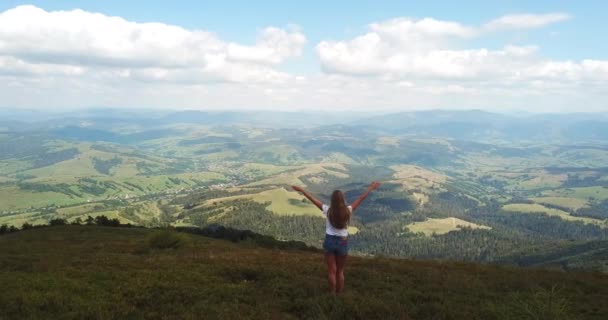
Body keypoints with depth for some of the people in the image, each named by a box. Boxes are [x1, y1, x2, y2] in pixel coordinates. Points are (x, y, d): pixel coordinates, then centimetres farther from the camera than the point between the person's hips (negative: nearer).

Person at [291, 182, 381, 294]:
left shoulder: (328, 210, -15)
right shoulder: (348, 211, -14)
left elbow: (312, 199, -8)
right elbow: (360, 199, -3)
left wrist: (301, 190, 2)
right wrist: (371, 188, 8)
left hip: (330, 241, -1)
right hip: (342, 242, 1)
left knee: (332, 271, 11)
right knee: (340, 271, 16)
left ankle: (332, 293, 17)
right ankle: (339, 293, 23)